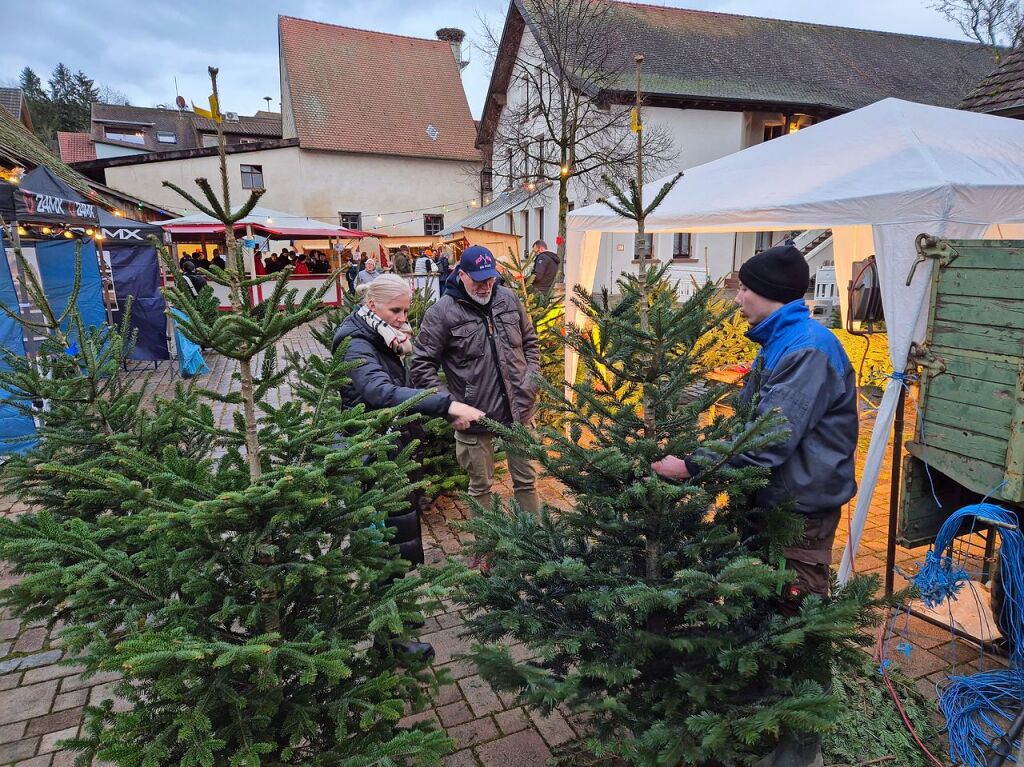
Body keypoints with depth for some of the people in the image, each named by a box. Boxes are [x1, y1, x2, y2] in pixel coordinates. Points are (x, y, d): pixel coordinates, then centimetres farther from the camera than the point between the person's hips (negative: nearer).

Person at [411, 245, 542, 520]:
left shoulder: (508, 299, 3)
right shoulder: (441, 313, -11)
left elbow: (530, 342, 15)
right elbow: (422, 364, -9)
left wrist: (532, 378, 2)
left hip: (519, 409, 4)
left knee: (526, 479, 17)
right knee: (480, 486, 14)